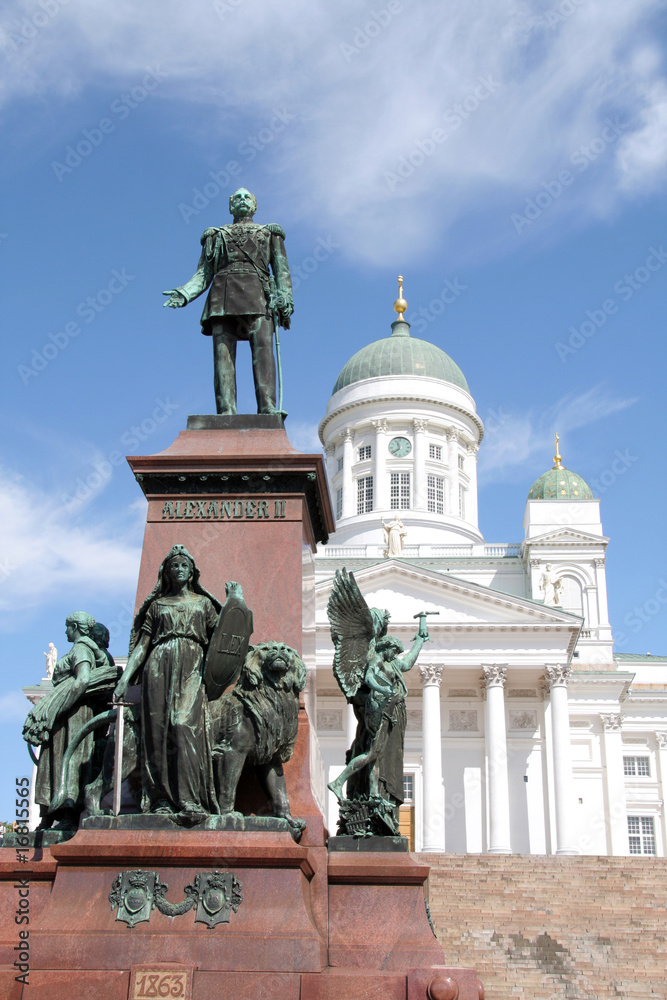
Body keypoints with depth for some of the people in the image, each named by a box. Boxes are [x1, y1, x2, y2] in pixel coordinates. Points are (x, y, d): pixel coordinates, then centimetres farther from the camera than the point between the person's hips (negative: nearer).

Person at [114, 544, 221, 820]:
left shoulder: (203, 602, 20)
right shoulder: (157, 604, 19)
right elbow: (142, 643, 12)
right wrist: (125, 677, 3)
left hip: (191, 667, -1)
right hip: (159, 666, 2)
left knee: (186, 725, -18)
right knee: (158, 728, -9)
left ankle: (190, 801, -25)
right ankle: (161, 799, -9)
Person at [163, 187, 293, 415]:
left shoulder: (270, 233, 28)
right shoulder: (216, 235, 29)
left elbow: (282, 270, 14)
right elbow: (203, 274, 19)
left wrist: (285, 298, -5)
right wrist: (184, 293, -1)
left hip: (258, 295, -1)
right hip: (223, 294, 1)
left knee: (263, 347, -21)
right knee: (222, 353, -15)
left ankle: (268, 409, -35)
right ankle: (226, 413, -26)